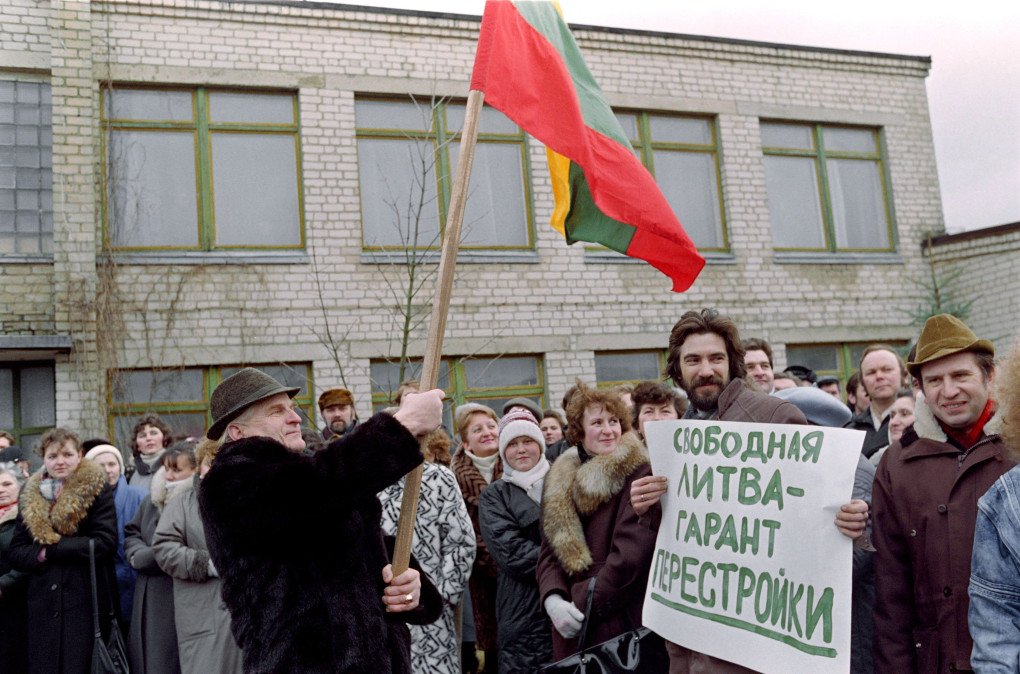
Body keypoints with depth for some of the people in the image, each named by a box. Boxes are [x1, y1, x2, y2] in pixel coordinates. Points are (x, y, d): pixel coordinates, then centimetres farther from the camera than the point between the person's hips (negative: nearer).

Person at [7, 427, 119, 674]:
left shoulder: (96, 488, -2)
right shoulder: (31, 495, 11)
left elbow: (106, 541, -12)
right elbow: (15, 551, 10)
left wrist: (51, 548, -12)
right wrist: (39, 555, -11)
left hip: (87, 600, -4)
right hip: (44, 603, 4)